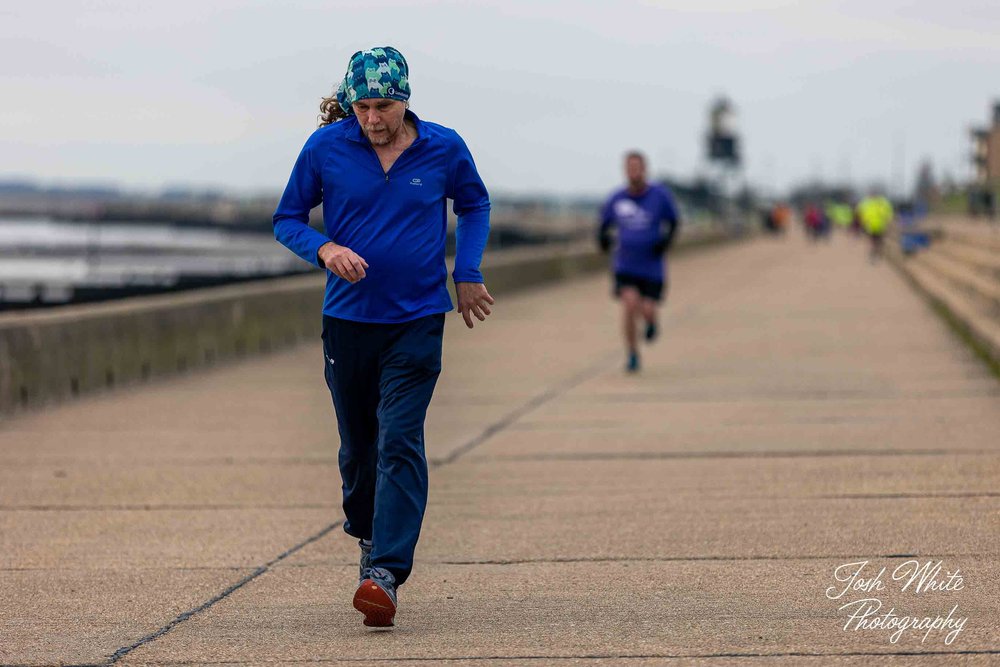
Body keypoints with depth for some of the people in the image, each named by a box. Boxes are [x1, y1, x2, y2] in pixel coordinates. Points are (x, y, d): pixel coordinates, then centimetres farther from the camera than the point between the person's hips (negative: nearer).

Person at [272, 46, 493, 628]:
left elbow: (475, 204, 17)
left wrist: (467, 273, 7)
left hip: (417, 321, -1)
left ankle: (386, 573, -20)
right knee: (357, 444, 12)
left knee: (400, 442, -14)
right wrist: (324, 249, -15)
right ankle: (369, 537, 39)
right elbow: (287, 219, 5)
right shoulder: (325, 148, -5)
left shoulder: (444, 149, -3)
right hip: (347, 318, 2)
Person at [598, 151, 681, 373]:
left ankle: (651, 321, 34)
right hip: (625, 265, 1)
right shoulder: (616, 199, -2)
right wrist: (603, 238, -10)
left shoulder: (660, 195, -6)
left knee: (647, 311, -7)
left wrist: (667, 240, -12)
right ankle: (632, 355, 0)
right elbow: (604, 223, 12)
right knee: (630, 304, -18)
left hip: (652, 266, 0)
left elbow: (674, 221, 7)